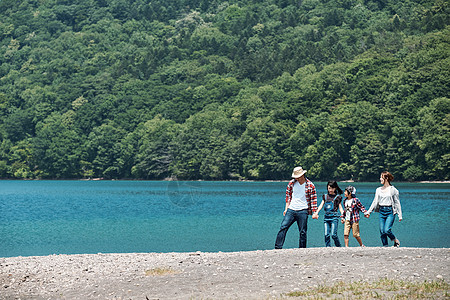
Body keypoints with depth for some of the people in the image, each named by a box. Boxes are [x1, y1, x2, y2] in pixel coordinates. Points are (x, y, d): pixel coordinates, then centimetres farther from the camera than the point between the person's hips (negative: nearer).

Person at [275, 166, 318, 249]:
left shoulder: (310, 185, -5)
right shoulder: (291, 183, 4)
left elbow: (314, 200, -1)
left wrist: (314, 213, -5)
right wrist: (286, 209, 10)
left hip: (303, 211, -3)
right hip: (291, 210, 3)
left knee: (303, 232, 0)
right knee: (283, 227, -8)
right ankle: (278, 248, -8)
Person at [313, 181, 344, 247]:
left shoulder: (337, 197, 5)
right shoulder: (325, 196, 15)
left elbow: (340, 207, 4)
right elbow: (321, 205, 12)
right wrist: (316, 213, -1)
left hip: (334, 217, -4)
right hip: (326, 217, 4)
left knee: (333, 234, -12)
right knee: (326, 235, -2)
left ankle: (339, 247, 4)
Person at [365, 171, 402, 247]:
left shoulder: (393, 190, -3)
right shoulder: (378, 190, 11)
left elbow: (397, 203, -1)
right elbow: (375, 202, 14)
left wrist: (400, 215, -5)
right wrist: (369, 212, 9)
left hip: (390, 211, -5)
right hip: (381, 211, 5)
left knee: (387, 230, -15)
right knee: (382, 231, 1)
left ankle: (396, 241, 10)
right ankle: (385, 246, 9)